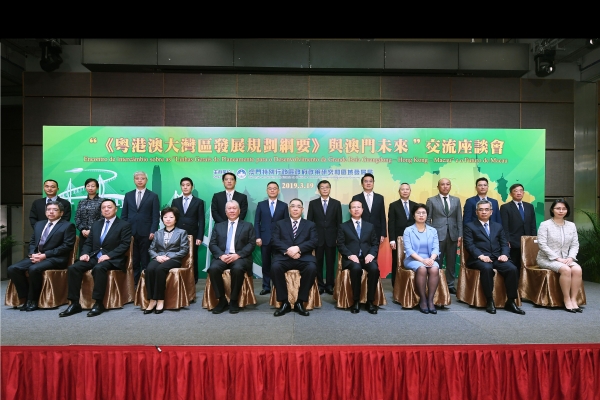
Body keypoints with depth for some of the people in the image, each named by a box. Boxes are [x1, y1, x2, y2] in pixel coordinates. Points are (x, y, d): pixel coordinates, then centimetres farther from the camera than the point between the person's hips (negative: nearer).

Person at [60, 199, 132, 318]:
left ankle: (98, 303, -27)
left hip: (112, 259, -6)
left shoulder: (124, 225, 1)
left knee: (98, 268, -36)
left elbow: (124, 245, -9)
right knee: (73, 268, -19)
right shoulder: (96, 224, 21)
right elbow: (88, 243, 19)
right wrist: (85, 253, -3)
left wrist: (108, 255, -20)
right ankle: (74, 303, -13)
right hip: (94, 257, 6)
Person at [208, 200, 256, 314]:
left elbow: (251, 244, 2)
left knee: (237, 269, -35)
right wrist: (221, 255, -11)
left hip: (240, 257, -2)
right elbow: (212, 244, 9)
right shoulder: (218, 226, 21)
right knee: (213, 268, -30)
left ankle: (234, 301, -16)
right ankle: (222, 300, -13)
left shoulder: (248, 226, 15)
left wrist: (238, 255, -14)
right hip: (222, 256, 2)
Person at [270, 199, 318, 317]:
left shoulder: (310, 225, 19)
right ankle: (284, 302, -18)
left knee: (312, 268, -33)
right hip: (284, 256, 0)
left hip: (303, 256, 0)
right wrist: (287, 250, -14)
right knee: (275, 267, -32)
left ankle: (300, 302, -16)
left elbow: (314, 241, 3)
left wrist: (298, 248, -14)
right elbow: (274, 240, 4)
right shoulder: (280, 224, 19)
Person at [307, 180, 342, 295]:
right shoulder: (313, 203, 4)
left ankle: (329, 285, 16)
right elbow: (309, 221, 3)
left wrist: (339, 237, 0)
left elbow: (339, 222, 5)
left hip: (331, 238, 0)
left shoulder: (336, 203, 6)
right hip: (317, 237, 0)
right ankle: (319, 285, 15)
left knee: (330, 262, 6)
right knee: (318, 263, 4)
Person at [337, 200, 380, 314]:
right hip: (351, 258, -2)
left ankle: (370, 301, -16)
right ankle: (356, 301, -19)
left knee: (374, 269, -31)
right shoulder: (343, 226, 12)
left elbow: (375, 244, 13)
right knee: (356, 269, -36)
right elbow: (340, 244, 2)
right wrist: (350, 255, -15)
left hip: (366, 257, 2)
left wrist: (371, 254, -8)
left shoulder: (370, 226, 19)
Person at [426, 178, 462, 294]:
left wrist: (460, 235, 3)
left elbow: (459, 219, 10)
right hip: (437, 235, -3)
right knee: (437, 262, -1)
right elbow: (428, 219, 1)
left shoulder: (456, 200, 11)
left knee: (451, 262, 8)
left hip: (452, 235, 3)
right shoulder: (431, 200, 3)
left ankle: (450, 285, 19)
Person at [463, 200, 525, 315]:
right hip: (479, 259, -4)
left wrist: (504, 254, -8)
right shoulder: (470, 226, 8)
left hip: (497, 258, 4)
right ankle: (490, 301, -23)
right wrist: (481, 256, -19)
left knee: (513, 269, -24)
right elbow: (469, 245, -4)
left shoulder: (498, 226, 22)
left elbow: (504, 243, 14)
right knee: (487, 268, -36)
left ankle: (510, 302, -13)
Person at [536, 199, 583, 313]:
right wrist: (557, 258, -17)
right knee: (566, 269, -30)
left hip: (565, 259, 5)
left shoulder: (571, 225, 10)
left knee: (577, 269, -26)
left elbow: (575, 245, 8)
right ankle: (566, 299, -18)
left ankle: (574, 299, -19)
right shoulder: (545, 225, -6)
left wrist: (570, 258, -10)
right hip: (547, 259, -4)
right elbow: (542, 244, -12)